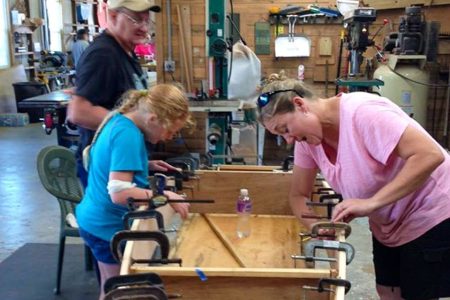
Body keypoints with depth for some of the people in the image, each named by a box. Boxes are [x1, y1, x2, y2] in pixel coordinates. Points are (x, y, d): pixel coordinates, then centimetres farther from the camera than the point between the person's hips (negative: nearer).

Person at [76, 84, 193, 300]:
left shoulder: (119, 120, 3)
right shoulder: (128, 135, -26)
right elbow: (120, 193, -32)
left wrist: (147, 167, 9)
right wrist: (166, 196, -26)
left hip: (98, 221, 9)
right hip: (109, 227, -9)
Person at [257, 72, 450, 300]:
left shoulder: (361, 112, -29)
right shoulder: (307, 139, -7)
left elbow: (431, 155, -34)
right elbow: (299, 195, 0)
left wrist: (371, 203, -37)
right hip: (389, 224, 7)